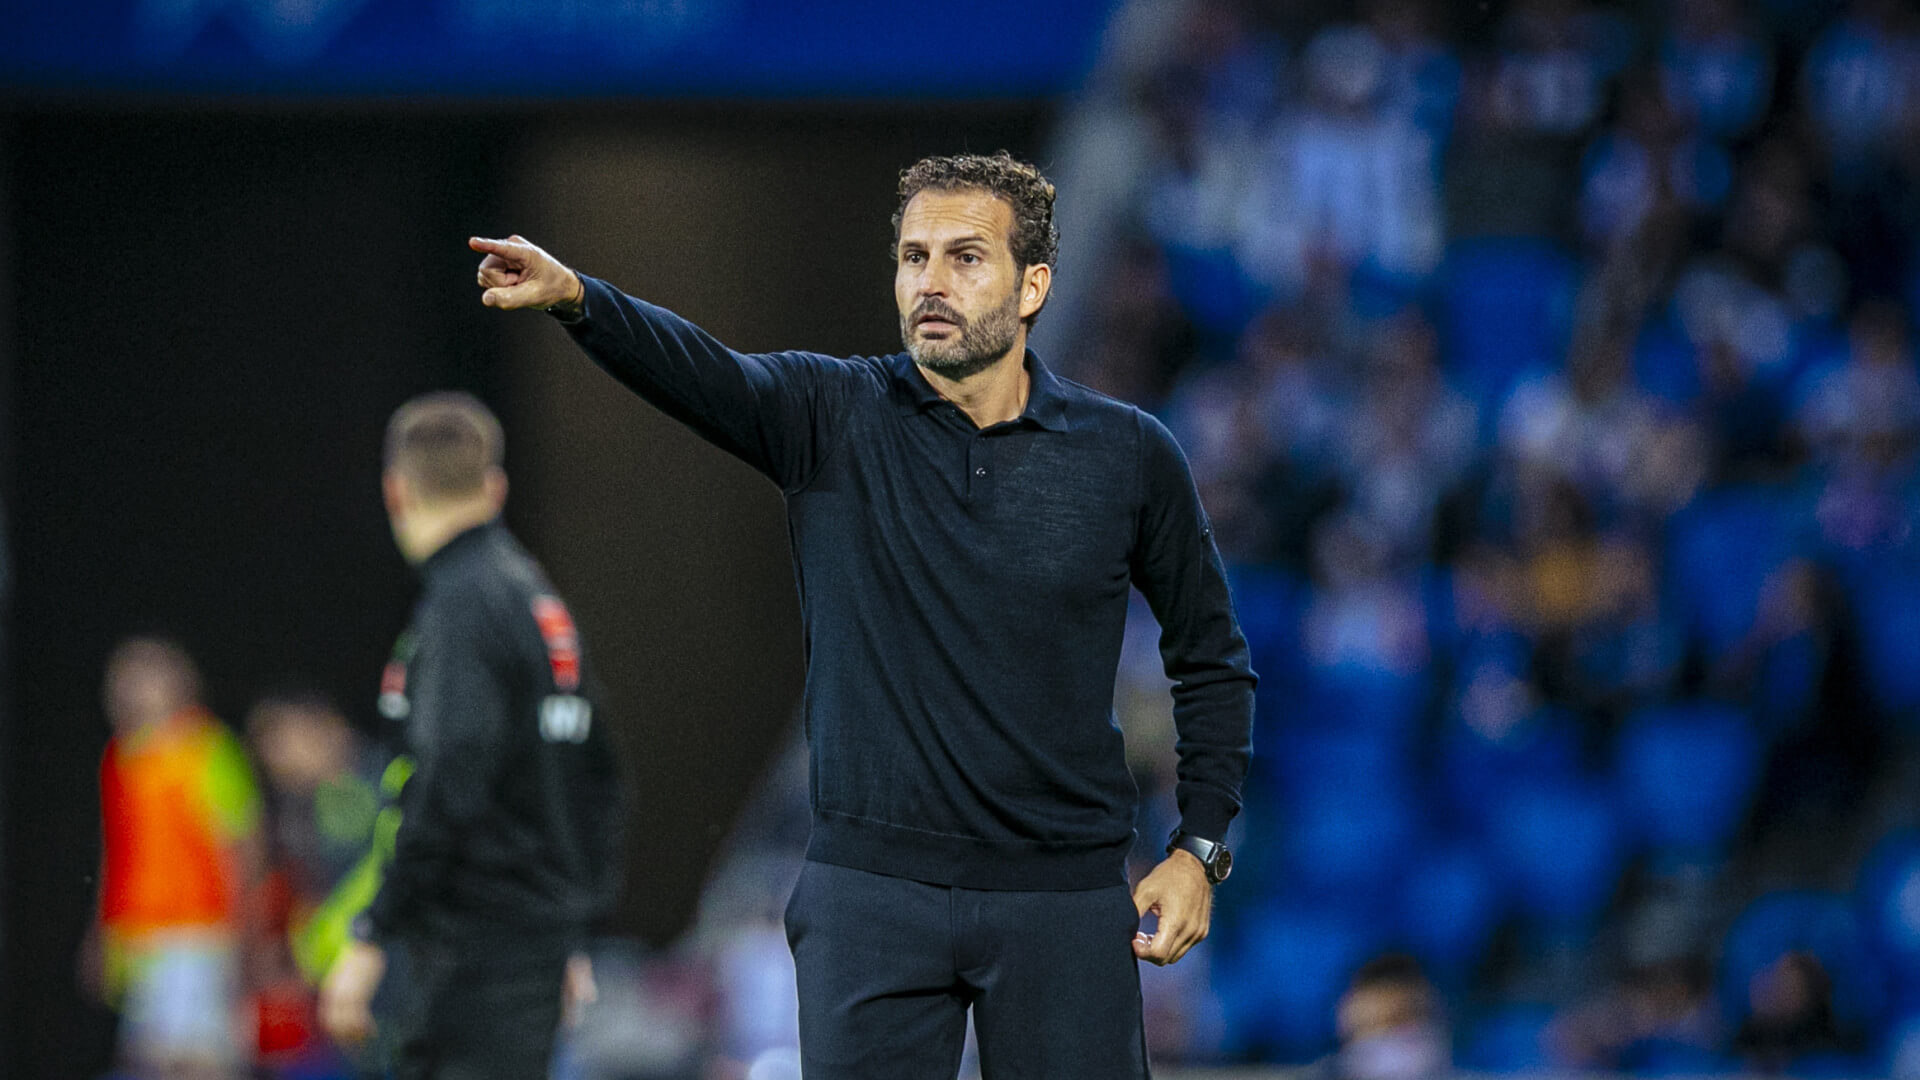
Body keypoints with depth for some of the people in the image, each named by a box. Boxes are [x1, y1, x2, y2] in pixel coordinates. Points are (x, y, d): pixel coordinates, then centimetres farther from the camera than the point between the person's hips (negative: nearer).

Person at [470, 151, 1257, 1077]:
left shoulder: (1129, 456, 2)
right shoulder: (833, 418, 0)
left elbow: (1211, 661, 12)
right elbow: (697, 371, -21)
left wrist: (1199, 850, 3)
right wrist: (570, 297, -41)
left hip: (1061, 898, 0)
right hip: (871, 889, 0)